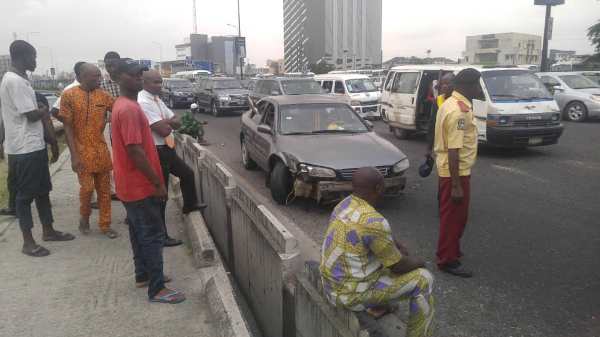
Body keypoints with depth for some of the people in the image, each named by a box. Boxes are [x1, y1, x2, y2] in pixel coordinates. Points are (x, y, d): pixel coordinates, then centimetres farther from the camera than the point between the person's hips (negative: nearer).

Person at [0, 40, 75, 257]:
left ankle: (48, 231, 29)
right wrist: (44, 109, 0)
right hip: (24, 149, -10)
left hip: (35, 145, 10)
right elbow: (32, 115, -18)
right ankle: (28, 242, 11)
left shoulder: (20, 80, 14)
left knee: (43, 190, 17)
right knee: (25, 194, 0)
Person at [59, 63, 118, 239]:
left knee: (104, 189, 7)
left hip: (102, 150, 4)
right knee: (87, 188, -3)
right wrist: (74, 155, -12)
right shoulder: (69, 95, -7)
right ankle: (84, 218, 25)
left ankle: (105, 225, 19)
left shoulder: (103, 95, 3)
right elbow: (67, 127, -8)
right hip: (82, 151, -3)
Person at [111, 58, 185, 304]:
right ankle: (157, 289, 5)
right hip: (140, 185, -10)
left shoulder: (123, 105, 12)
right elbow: (135, 151, -25)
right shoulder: (129, 109, -21)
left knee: (139, 231, 19)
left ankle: (143, 274, 33)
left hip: (131, 184, 10)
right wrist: (158, 182, -21)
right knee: (152, 236, -3)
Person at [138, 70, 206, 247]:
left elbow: (178, 123, 7)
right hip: (156, 152, -10)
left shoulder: (157, 99, 10)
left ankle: (190, 204, 51)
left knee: (187, 173, 27)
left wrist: (165, 122, -14)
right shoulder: (143, 102, -21)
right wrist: (169, 122, -4)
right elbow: (164, 131, -26)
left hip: (167, 149, 10)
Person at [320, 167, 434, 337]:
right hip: (353, 292, -8)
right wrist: (418, 262, 4)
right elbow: (398, 266, -16)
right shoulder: (374, 221, -28)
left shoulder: (345, 204, -1)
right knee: (423, 279, 4)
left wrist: (396, 245, 10)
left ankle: (378, 306, 32)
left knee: (390, 253, 26)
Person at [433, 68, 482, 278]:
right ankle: (447, 260, 12)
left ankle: (451, 250, 36)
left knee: (453, 215, 21)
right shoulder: (458, 111, -22)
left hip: (451, 169, 10)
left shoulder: (452, 103, 10)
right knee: (454, 216, 0)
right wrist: (456, 185, -25)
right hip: (456, 171, -10)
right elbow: (453, 150, -26)